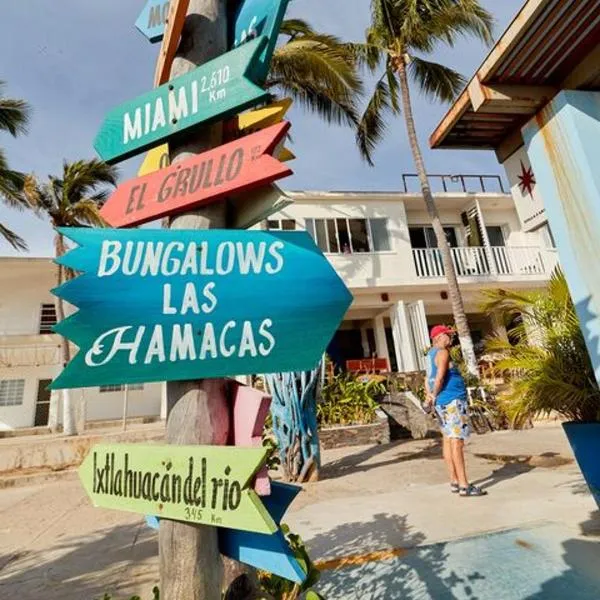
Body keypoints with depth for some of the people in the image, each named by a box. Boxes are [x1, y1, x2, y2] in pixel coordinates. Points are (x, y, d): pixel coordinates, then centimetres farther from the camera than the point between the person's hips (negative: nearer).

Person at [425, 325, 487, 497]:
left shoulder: (431, 353, 17)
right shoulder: (443, 353, -11)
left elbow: (428, 379, 17)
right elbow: (439, 378, -20)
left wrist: (430, 397, 5)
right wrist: (434, 397, -7)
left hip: (442, 403, 9)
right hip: (453, 401, -9)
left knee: (448, 441, 11)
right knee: (457, 442, -8)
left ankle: (455, 482, 19)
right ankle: (464, 486, -4)